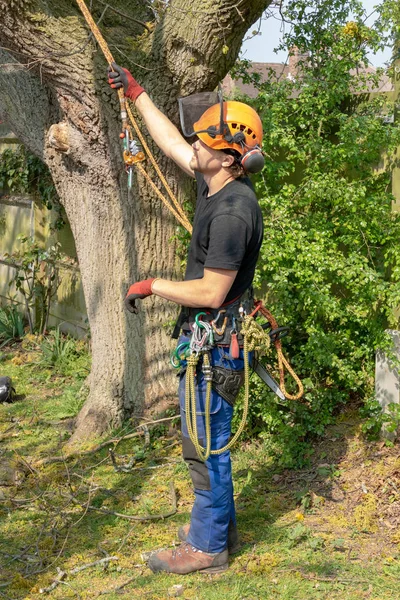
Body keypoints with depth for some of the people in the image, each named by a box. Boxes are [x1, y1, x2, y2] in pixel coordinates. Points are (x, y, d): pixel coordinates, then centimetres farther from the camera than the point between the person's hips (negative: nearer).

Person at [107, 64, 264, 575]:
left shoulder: (232, 212, -25)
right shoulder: (216, 184, 3)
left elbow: (210, 293, -24)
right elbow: (170, 142, 19)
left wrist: (151, 286, -13)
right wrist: (135, 92, 24)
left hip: (214, 343, -10)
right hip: (204, 336, 10)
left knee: (205, 444, 2)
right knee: (205, 441, 20)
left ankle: (206, 546, 17)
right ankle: (220, 527, 35)